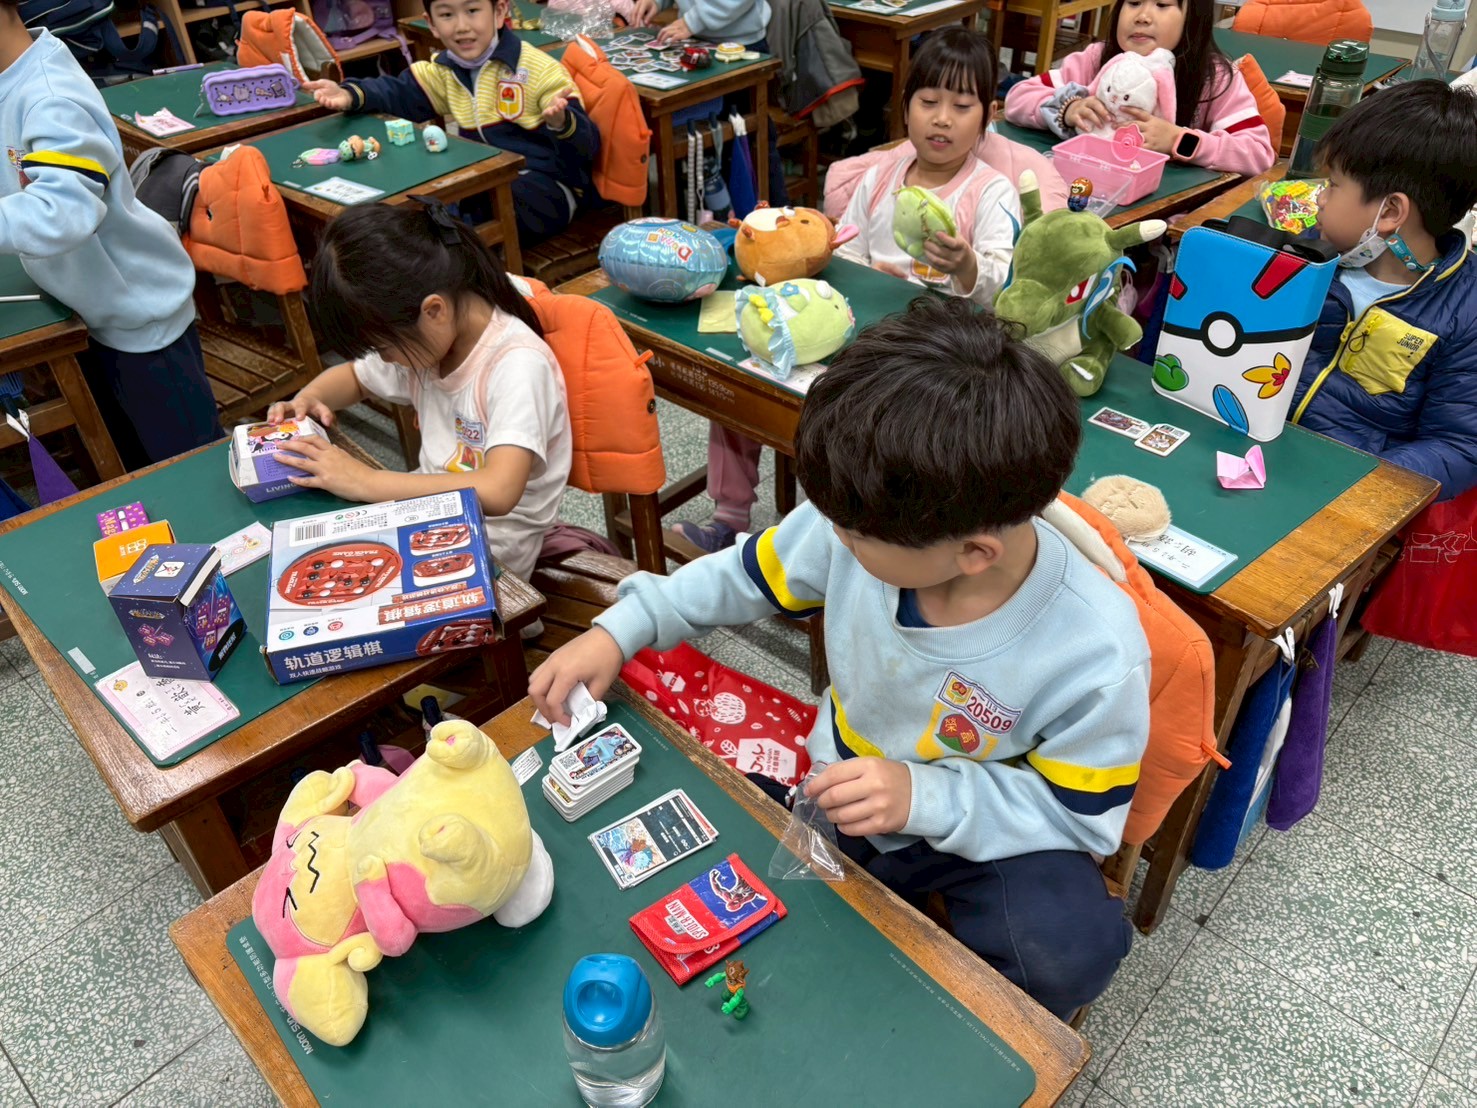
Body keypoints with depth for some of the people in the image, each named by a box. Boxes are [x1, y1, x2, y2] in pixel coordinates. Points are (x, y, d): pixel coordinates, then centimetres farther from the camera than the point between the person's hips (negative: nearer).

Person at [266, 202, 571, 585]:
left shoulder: (517, 365, -26)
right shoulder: (423, 337, -3)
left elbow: (497, 492, -38)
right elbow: (353, 377, 18)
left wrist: (364, 481, -31)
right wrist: (308, 398, -5)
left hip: (490, 549, -7)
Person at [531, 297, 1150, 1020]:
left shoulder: (1098, 657, -31)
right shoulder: (876, 521, -22)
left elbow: (1083, 812, -17)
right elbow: (750, 574, -3)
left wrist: (924, 796, -31)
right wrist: (621, 630, -10)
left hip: (975, 834, -3)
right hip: (835, 791, 4)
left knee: (1072, 950, -30)